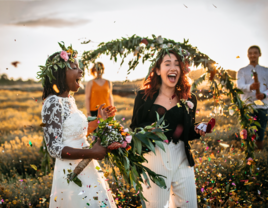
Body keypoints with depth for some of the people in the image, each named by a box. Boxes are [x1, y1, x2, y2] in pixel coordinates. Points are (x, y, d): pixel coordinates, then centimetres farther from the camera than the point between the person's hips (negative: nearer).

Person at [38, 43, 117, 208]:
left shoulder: (70, 99, 7)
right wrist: (92, 153, -24)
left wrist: (100, 120, 15)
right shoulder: (53, 103, -20)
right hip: (72, 174, -9)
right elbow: (54, 148, -22)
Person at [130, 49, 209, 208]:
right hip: (153, 157, -2)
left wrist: (198, 131, -8)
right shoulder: (144, 96, -1)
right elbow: (135, 128, 0)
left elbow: (188, 133, 13)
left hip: (181, 158, 3)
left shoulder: (189, 99, 5)